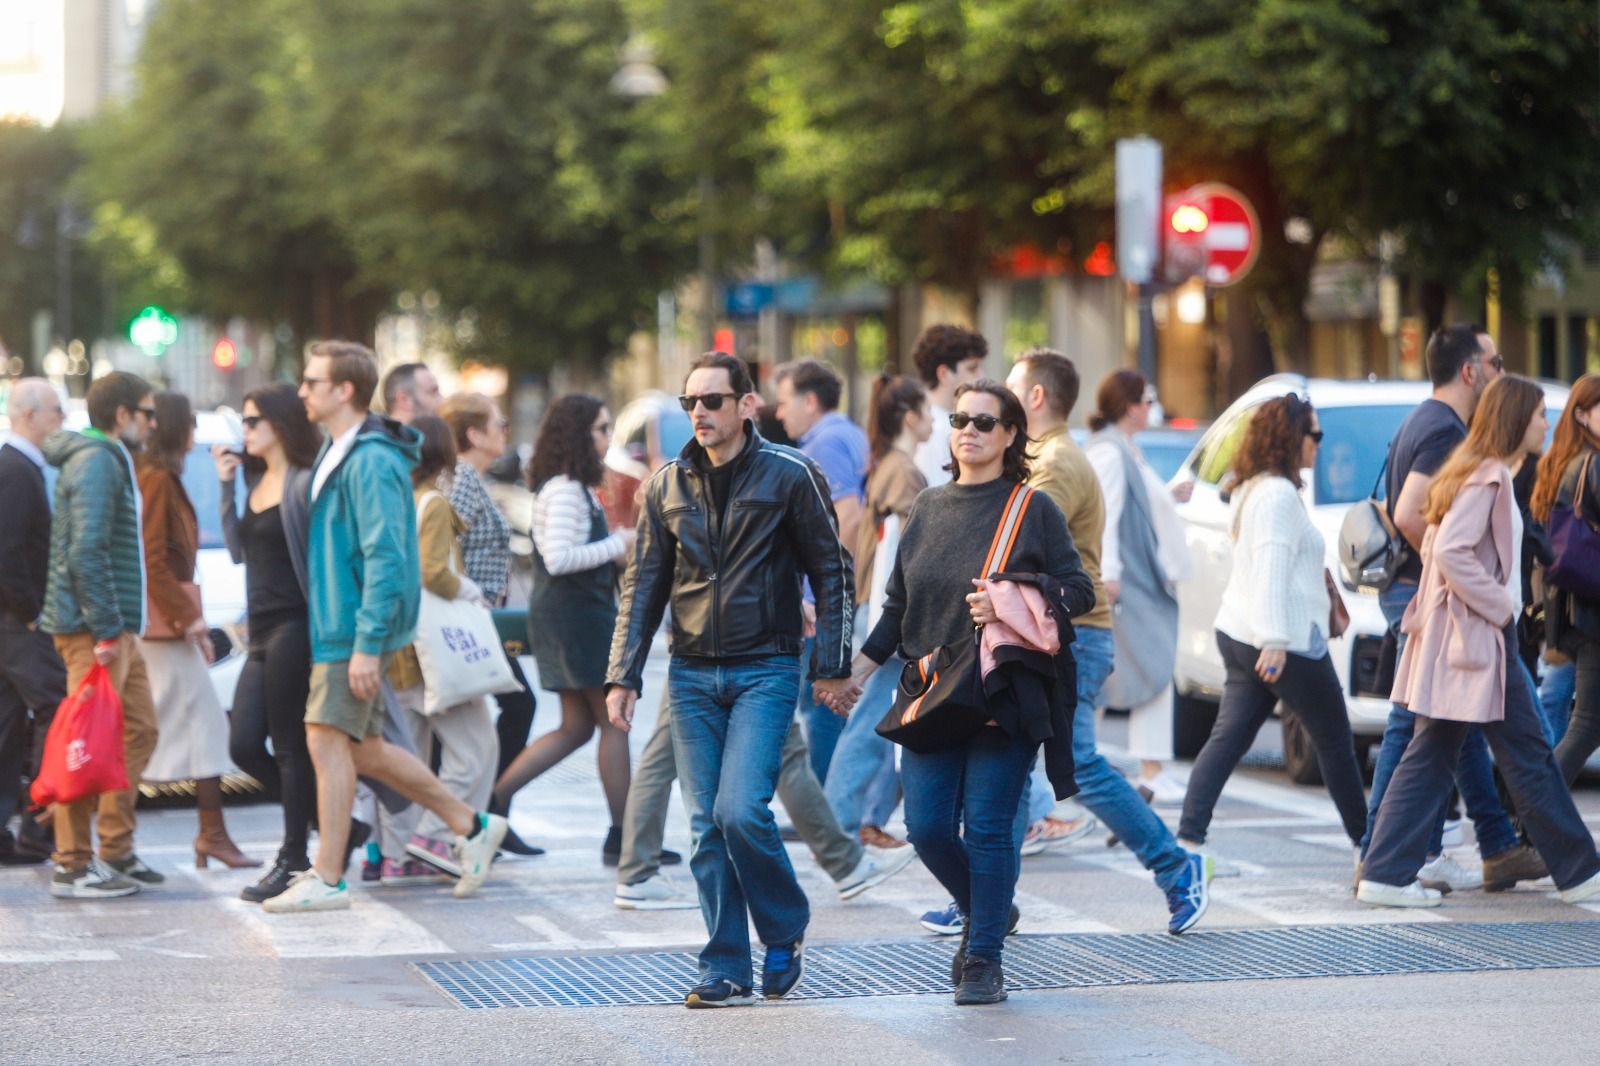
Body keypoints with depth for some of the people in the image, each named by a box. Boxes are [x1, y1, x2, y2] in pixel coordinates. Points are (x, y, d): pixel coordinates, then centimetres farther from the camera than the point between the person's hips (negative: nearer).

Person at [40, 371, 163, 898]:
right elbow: (86, 552, -22)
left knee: (138, 730, 14)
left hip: (117, 628, 10)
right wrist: (105, 629, -23)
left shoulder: (113, 460, 18)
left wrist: (120, 626, 16)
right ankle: (73, 867, -4)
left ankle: (116, 852, 19)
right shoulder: (96, 461, -14)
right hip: (93, 631, -10)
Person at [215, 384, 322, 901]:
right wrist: (227, 487, 8)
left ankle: (294, 859, 5)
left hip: (292, 626, -9)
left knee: (290, 745, -3)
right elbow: (239, 550, 14)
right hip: (262, 630, 9)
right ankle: (326, 822, 18)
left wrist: (321, 629, -18)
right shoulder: (257, 482, 15)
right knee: (244, 746, 5)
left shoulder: (304, 484, -10)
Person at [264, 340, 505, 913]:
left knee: (329, 742, -8)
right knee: (363, 747, 13)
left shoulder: (371, 462, -17)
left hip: (353, 630, -10)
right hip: (333, 625, 10)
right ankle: (471, 826, 22)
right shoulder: (337, 453, 14)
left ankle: (327, 879, -3)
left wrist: (368, 644, -24)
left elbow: (385, 558, -21)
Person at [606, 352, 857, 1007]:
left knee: (740, 811, -16)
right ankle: (726, 970, 8)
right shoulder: (668, 486, 8)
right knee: (707, 827, 2)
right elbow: (643, 584, 12)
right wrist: (623, 677, 6)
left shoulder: (790, 477, -3)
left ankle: (785, 933, 8)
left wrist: (833, 664, -3)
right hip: (692, 676, 4)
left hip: (765, 670, -4)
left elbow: (831, 571, 2)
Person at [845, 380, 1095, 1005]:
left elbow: (1079, 591, -2)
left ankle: (985, 960, 3)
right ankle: (986, 912, 25)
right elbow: (898, 605, 20)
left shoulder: (1033, 509, 0)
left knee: (987, 828, -7)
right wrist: (861, 668, 14)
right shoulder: (928, 509, 13)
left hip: (1004, 697, -4)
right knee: (927, 827, -1)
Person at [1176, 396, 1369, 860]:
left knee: (1228, 738, 1)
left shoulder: (1254, 490, 17)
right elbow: (1271, 571, -23)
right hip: (1286, 642, -9)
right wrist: (1275, 641, -28)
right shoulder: (1279, 495, -15)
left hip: (1238, 632, 9)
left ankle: (1188, 837, -10)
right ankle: (1367, 843, 13)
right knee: (1334, 739, 4)